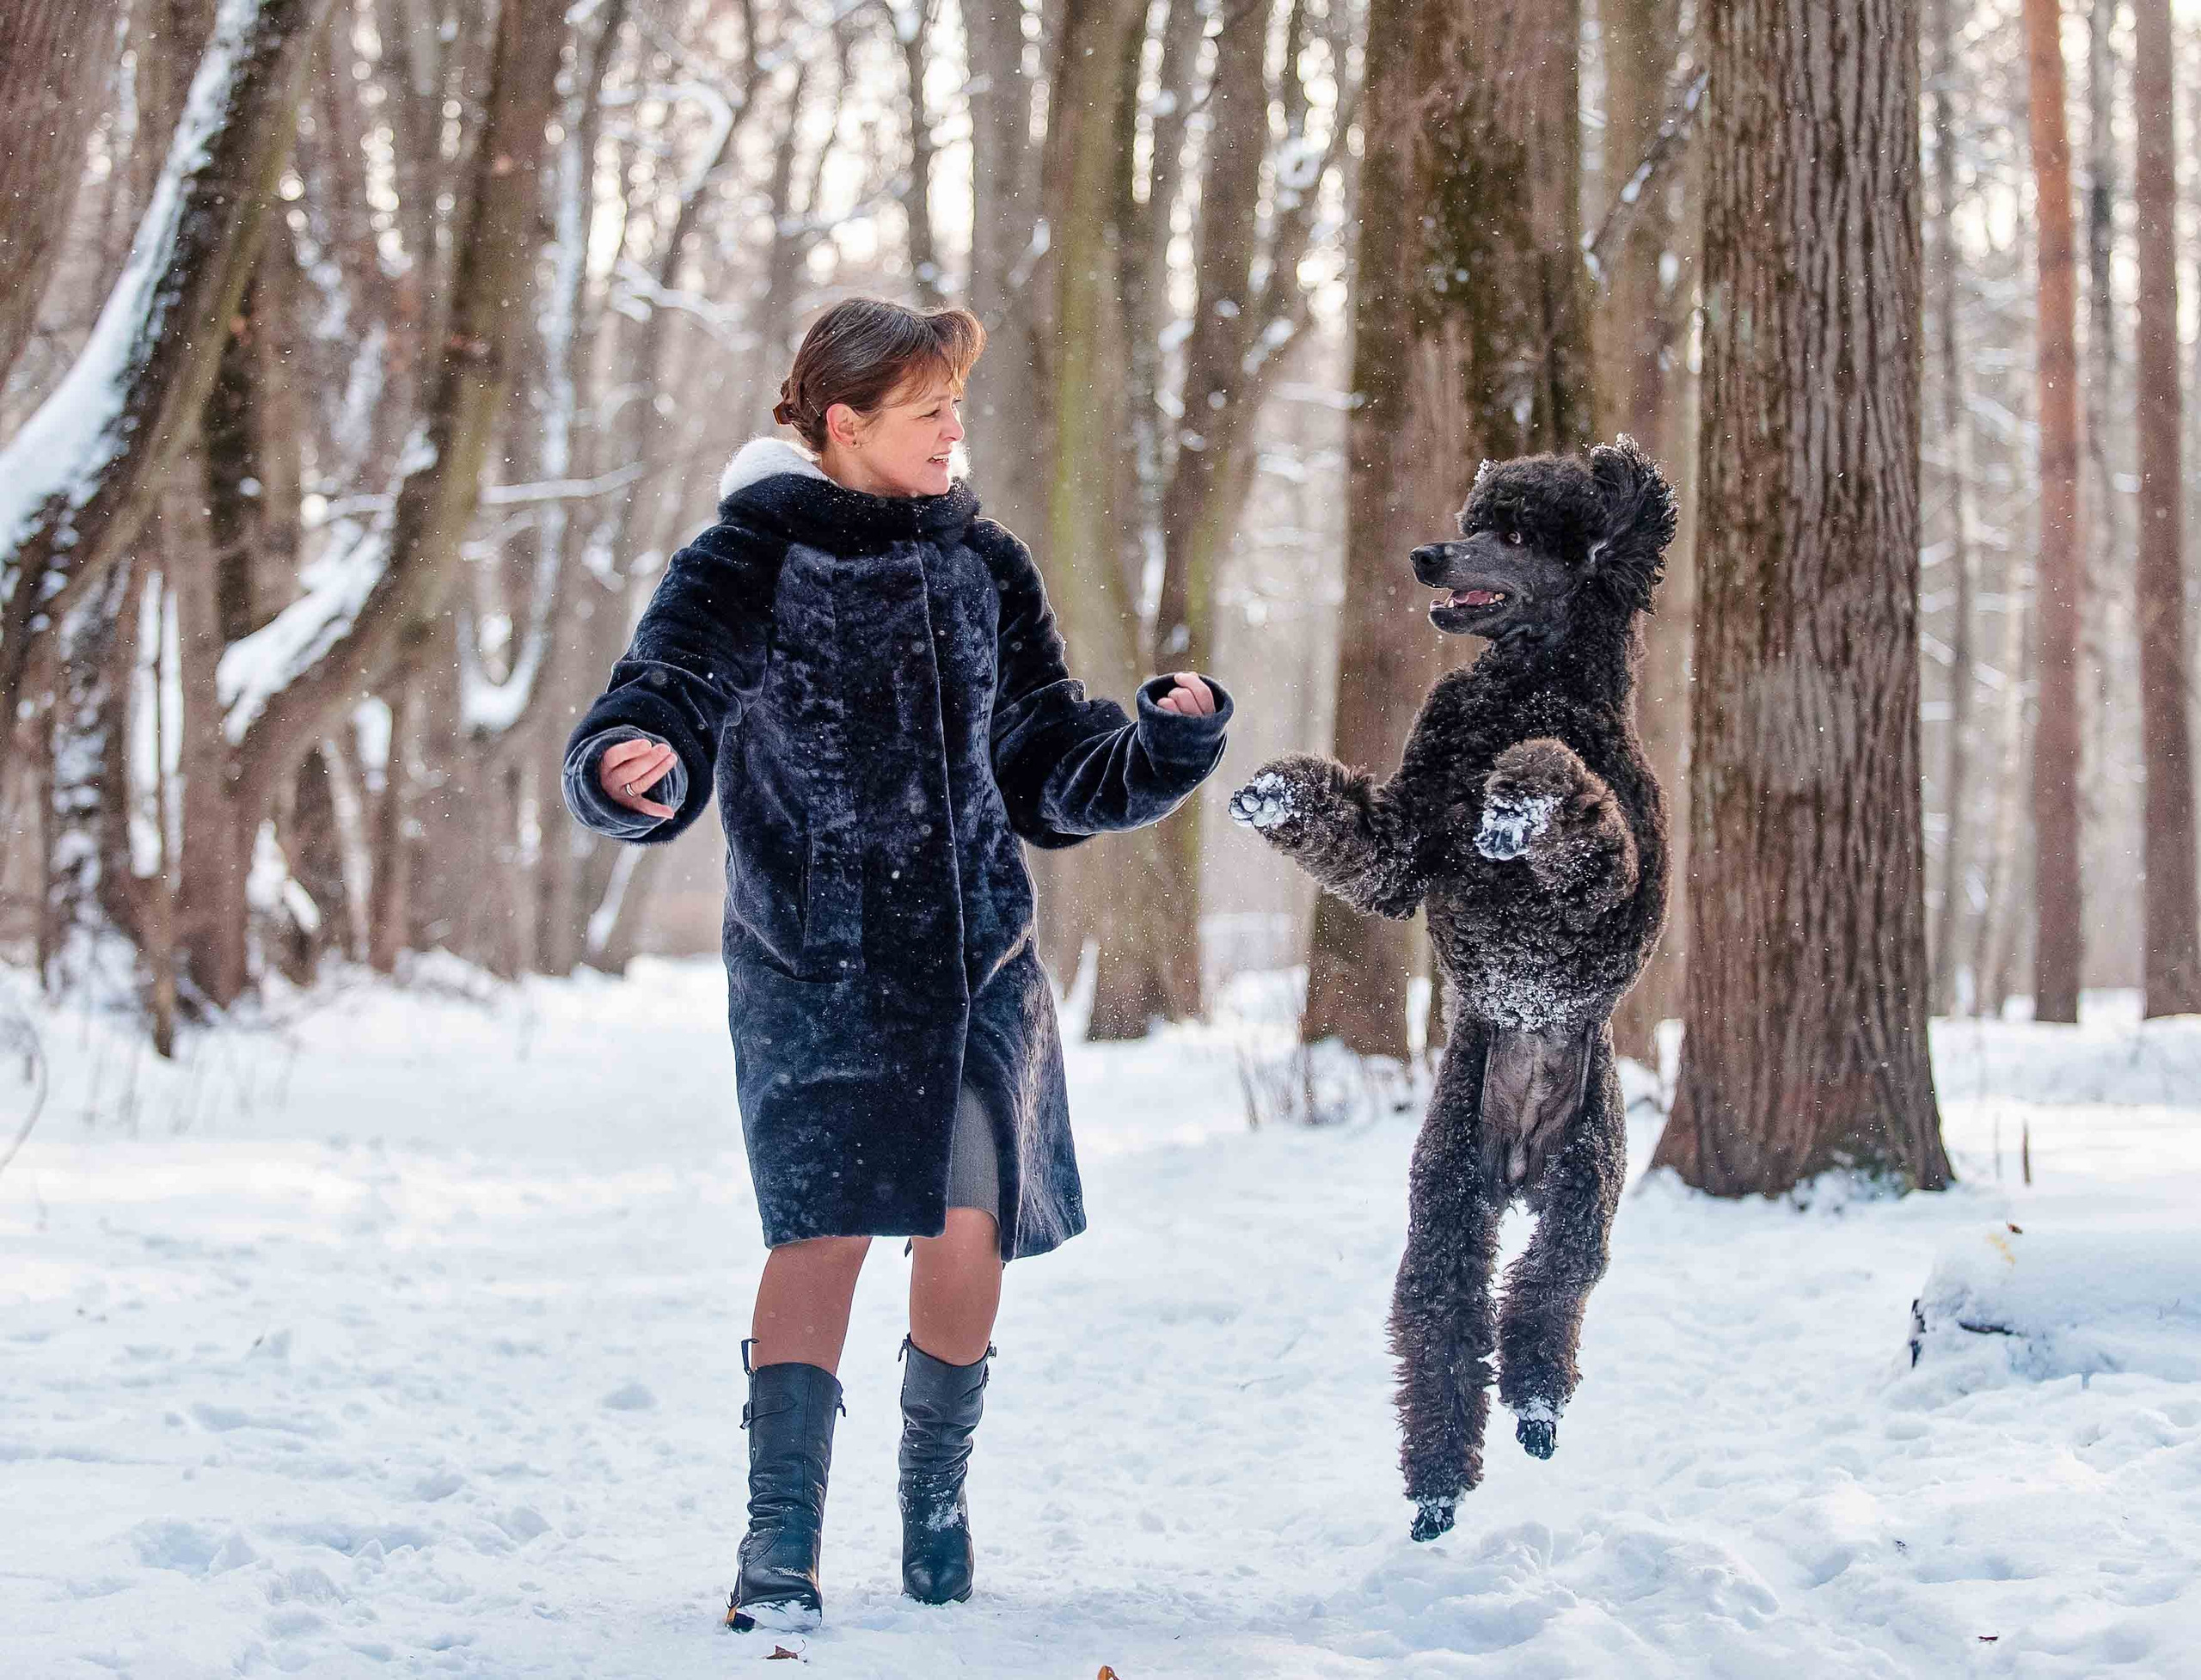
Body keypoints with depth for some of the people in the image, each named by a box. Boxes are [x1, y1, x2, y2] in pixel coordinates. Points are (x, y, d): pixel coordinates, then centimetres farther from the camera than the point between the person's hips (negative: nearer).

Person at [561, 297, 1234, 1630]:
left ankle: (936, 1494, 23)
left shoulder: (984, 568, 11)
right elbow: (664, 698, -13)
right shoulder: (749, 564, -3)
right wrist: (634, 768, -36)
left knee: (971, 1227, -1)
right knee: (825, 1225, -14)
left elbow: (1052, 760, 15)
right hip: (814, 966, -4)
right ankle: (782, 1543, -8)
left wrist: (1164, 748, -2)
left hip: (978, 960, 4)